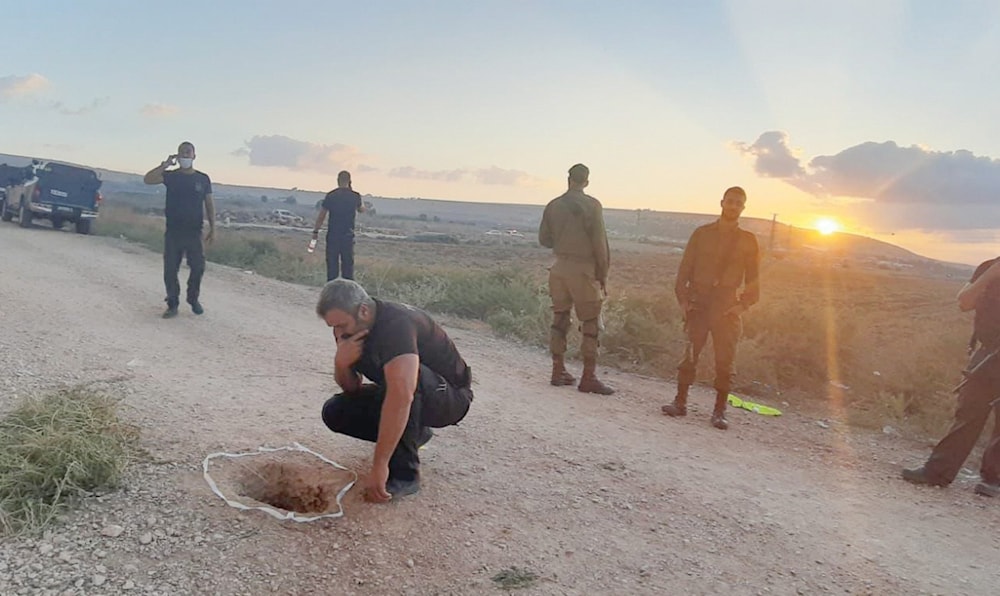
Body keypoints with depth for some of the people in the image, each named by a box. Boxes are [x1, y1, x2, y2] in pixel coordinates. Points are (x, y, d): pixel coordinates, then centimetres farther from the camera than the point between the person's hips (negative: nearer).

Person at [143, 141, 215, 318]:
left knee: (198, 267, 1)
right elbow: (147, 179, -13)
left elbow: (209, 205, 7)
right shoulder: (170, 176, 3)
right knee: (170, 270, 1)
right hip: (173, 231, 0)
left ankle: (194, 299, 23)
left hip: (194, 232, 0)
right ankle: (172, 305, 12)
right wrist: (165, 164, -19)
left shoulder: (203, 179, 5)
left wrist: (212, 228, 2)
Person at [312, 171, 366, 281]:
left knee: (332, 263, 5)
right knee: (348, 263, 6)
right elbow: (362, 210, 18)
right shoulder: (355, 196, -1)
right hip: (348, 235, 1)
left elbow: (321, 215, -3)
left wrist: (316, 231, 5)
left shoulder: (330, 195, -4)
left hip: (333, 234, 0)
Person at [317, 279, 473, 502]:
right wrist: (341, 363, -23)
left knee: (402, 378, -38)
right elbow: (352, 389, 1)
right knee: (334, 412, -6)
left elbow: (402, 394, -46)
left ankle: (404, 474, -24)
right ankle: (411, 432, 10)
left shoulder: (396, 323, -33)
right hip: (398, 395, 8)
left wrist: (379, 466, -45)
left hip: (450, 397, -8)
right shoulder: (349, 327, -6)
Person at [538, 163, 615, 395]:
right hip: (584, 270, -5)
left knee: (559, 320, 12)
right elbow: (599, 242, -10)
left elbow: (544, 239, 10)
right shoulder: (591, 205, -8)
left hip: (560, 268, 5)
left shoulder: (553, 205, 5)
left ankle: (558, 371, 17)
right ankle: (589, 378, 1)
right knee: (590, 325, 1)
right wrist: (603, 274, -3)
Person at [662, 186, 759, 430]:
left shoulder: (748, 240, 7)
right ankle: (680, 402, 11)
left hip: (727, 307, 0)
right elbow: (685, 268, 7)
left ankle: (719, 411, 8)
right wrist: (683, 299, -2)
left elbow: (753, 279, 8)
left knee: (725, 360, -1)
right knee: (690, 354, 2)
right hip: (698, 303, 0)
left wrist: (743, 304, -5)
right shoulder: (702, 233, 8)